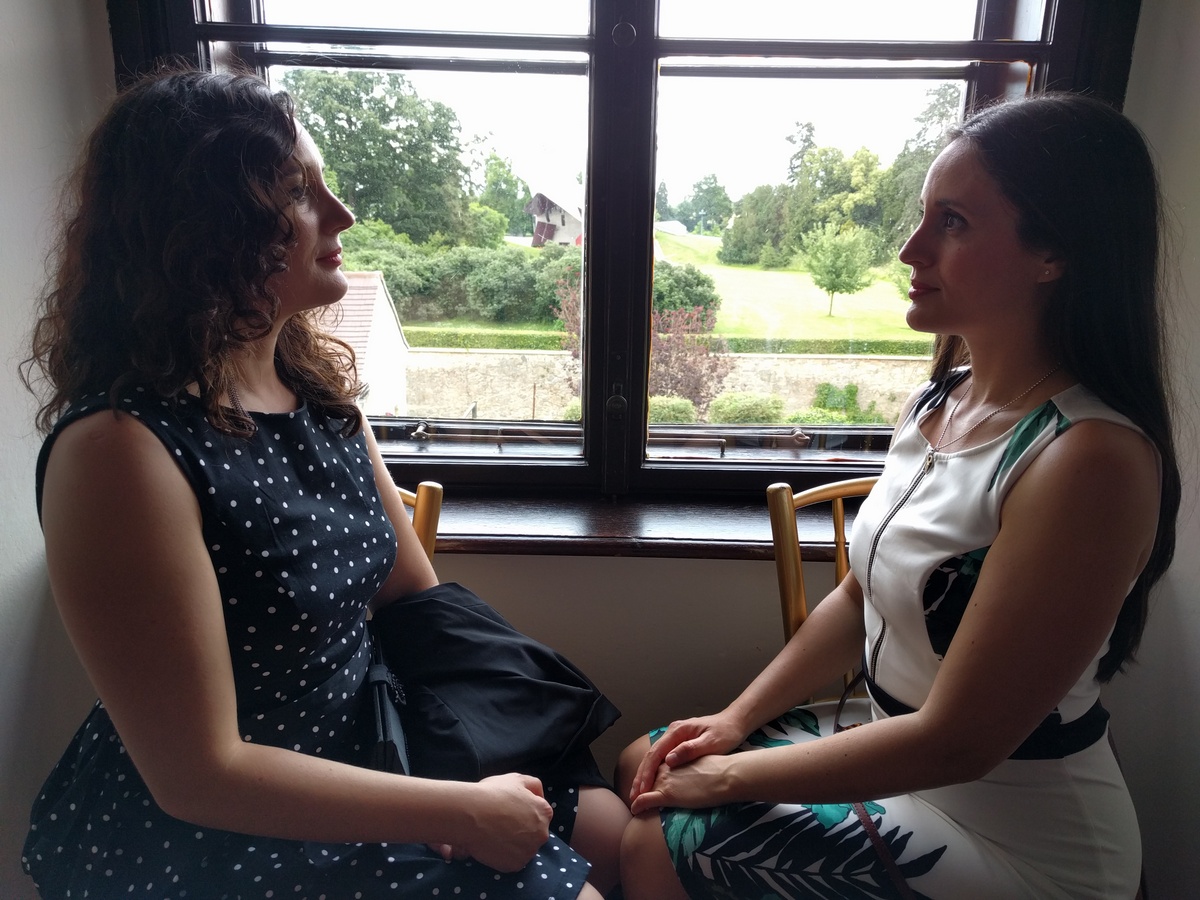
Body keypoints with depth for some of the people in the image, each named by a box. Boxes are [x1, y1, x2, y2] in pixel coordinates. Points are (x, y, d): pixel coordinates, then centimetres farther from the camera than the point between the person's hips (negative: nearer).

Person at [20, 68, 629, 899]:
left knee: (607, 825, 7)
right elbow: (198, 773, -24)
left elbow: (417, 595, 3)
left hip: (361, 750, 7)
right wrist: (465, 812, -19)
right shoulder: (120, 447, -26)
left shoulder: (318, 382, -2)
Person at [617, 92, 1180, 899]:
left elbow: (957, 741, -26)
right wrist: (735, 720, 0)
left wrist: (731, 776, -17)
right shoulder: (945, 397, -3)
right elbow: (859, 597, 5)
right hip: (905, 759, 7)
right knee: (644, 770, 9)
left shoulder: (1091, 459, -29)